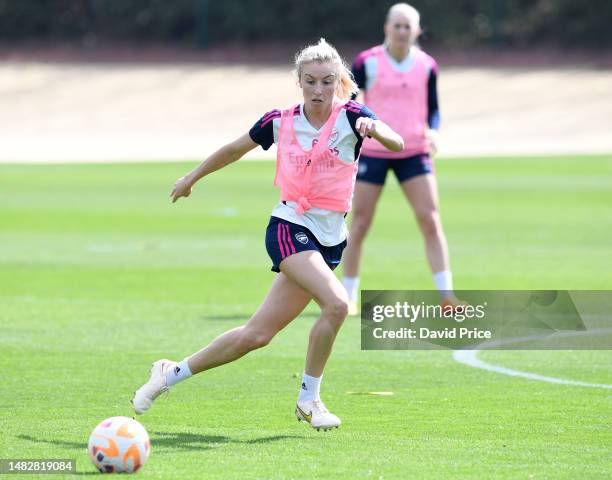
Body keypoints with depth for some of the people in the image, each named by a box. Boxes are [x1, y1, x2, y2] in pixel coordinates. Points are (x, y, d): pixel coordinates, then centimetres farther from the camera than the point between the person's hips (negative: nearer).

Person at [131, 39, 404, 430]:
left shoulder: (350, 116, -4)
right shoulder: (280, 122, 0)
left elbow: (397, 143, -21)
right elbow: (235, 150, 18)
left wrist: (374, 129, -42)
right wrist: (193, 177, 28)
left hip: (330, 239, 2)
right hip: (290, 228, -2)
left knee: (257, 335, 4)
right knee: (337, 303, -27)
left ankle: (173, 373, 22)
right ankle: (309, 398, -10)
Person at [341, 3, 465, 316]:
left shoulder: (427, 66, 1)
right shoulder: (367, 63, -7)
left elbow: (432, 108, 10)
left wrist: (433, 132, -9)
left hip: (414, 153, 2)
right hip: (372, 152, -2)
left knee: (431, 221, -7)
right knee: (360, 225, 1)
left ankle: (447, 296, -5)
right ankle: (347, 298, 13)